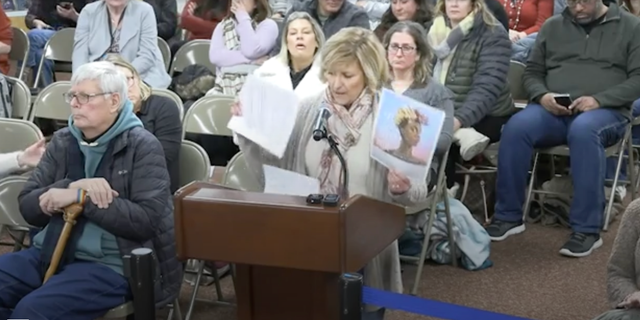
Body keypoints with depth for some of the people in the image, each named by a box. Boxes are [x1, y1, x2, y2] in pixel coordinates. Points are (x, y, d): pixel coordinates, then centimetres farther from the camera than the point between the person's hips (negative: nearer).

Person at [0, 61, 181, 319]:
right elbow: (27, 206, 6)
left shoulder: (142, 146, -4)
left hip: (111, 264, -6)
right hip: (52, 252, 6)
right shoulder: (62, 141, 12)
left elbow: (147, 220, -15)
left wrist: (81, 198, -17)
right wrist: (72, 186, -13)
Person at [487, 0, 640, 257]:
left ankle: (587, 229, -33)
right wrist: (542, 96, -6)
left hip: (606, 112, -3)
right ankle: (508, 216, -16)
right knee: (516, 127, -29)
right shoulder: (552, 26, 17)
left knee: (583, 130, -39)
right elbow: (532, 72, 18)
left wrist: (599, 100, -15)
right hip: (553, 110, 3)